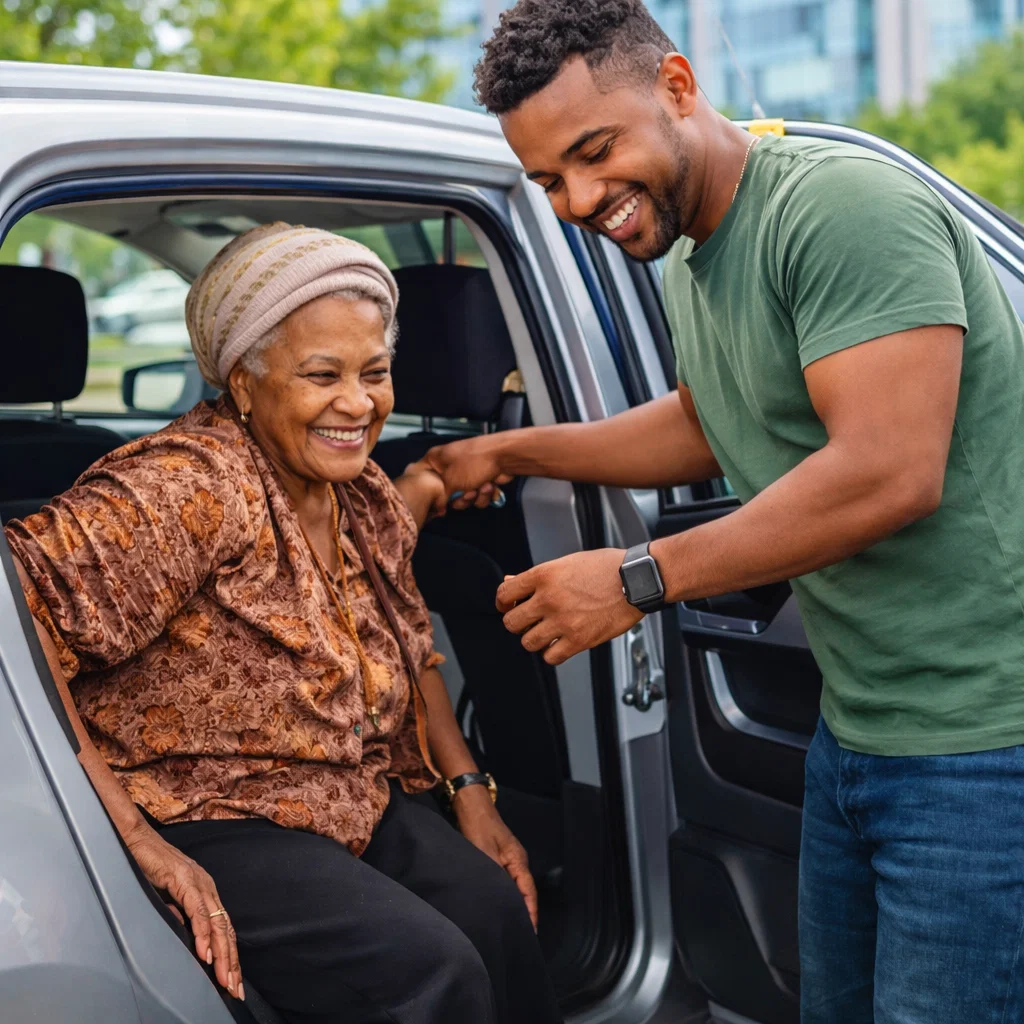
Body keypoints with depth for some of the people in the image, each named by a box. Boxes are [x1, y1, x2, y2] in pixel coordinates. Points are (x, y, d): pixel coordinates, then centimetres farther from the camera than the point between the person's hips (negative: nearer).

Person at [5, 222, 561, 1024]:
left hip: (354, 800, 8)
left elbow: (409, 650, 17)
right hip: (204, 824, -7)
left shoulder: (365, 497, 3)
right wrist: (137, 841, -31)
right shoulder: (193, 486, -23)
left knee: (494, 906, -11)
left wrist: (470, 790, 7)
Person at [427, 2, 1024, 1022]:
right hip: (855, 732, 9)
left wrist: (639, 581, -18)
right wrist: (505, 454, 30)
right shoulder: (690, 258, 12)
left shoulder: (844, 205, -18)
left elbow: (890, 472, -26)